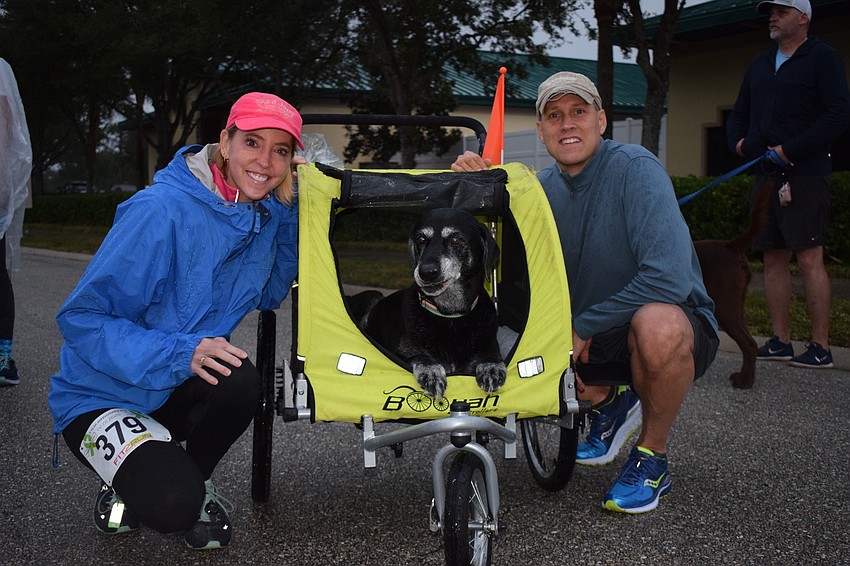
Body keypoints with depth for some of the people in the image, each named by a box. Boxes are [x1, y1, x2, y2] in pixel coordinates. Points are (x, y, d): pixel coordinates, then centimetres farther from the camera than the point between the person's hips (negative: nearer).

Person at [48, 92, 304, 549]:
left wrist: (291, 206, -4)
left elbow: (269, 295, 9)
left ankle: (194, 477, 0)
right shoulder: (160, 212, -26)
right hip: (102, 397, -5)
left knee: (238, 378, -30)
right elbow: (81, 319, -23)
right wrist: (178, 352, -37)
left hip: (180, 391, 6)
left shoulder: (268, 213, -4)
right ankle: (126, 476, 8)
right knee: (172, 506, -30)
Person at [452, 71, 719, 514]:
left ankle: (652, 459, -12)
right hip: (590, 340, 6)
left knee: (658, 323, -40)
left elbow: (669, 277, -31)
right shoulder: (543, 188, 1)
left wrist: (582, 327, -23)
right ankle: (608, 400, 14)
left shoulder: (634, 168, -19)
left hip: (679, 328, -6)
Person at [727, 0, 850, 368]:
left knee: (809, 258, -10)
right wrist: (737, 141, 4)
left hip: (805, 175, -7)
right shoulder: (759, 64, 20)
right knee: (773, 258, 7)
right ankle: (780, 341, 13)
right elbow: (738, 114, 27)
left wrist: (791, 151, -16)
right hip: (766, 175, 7)